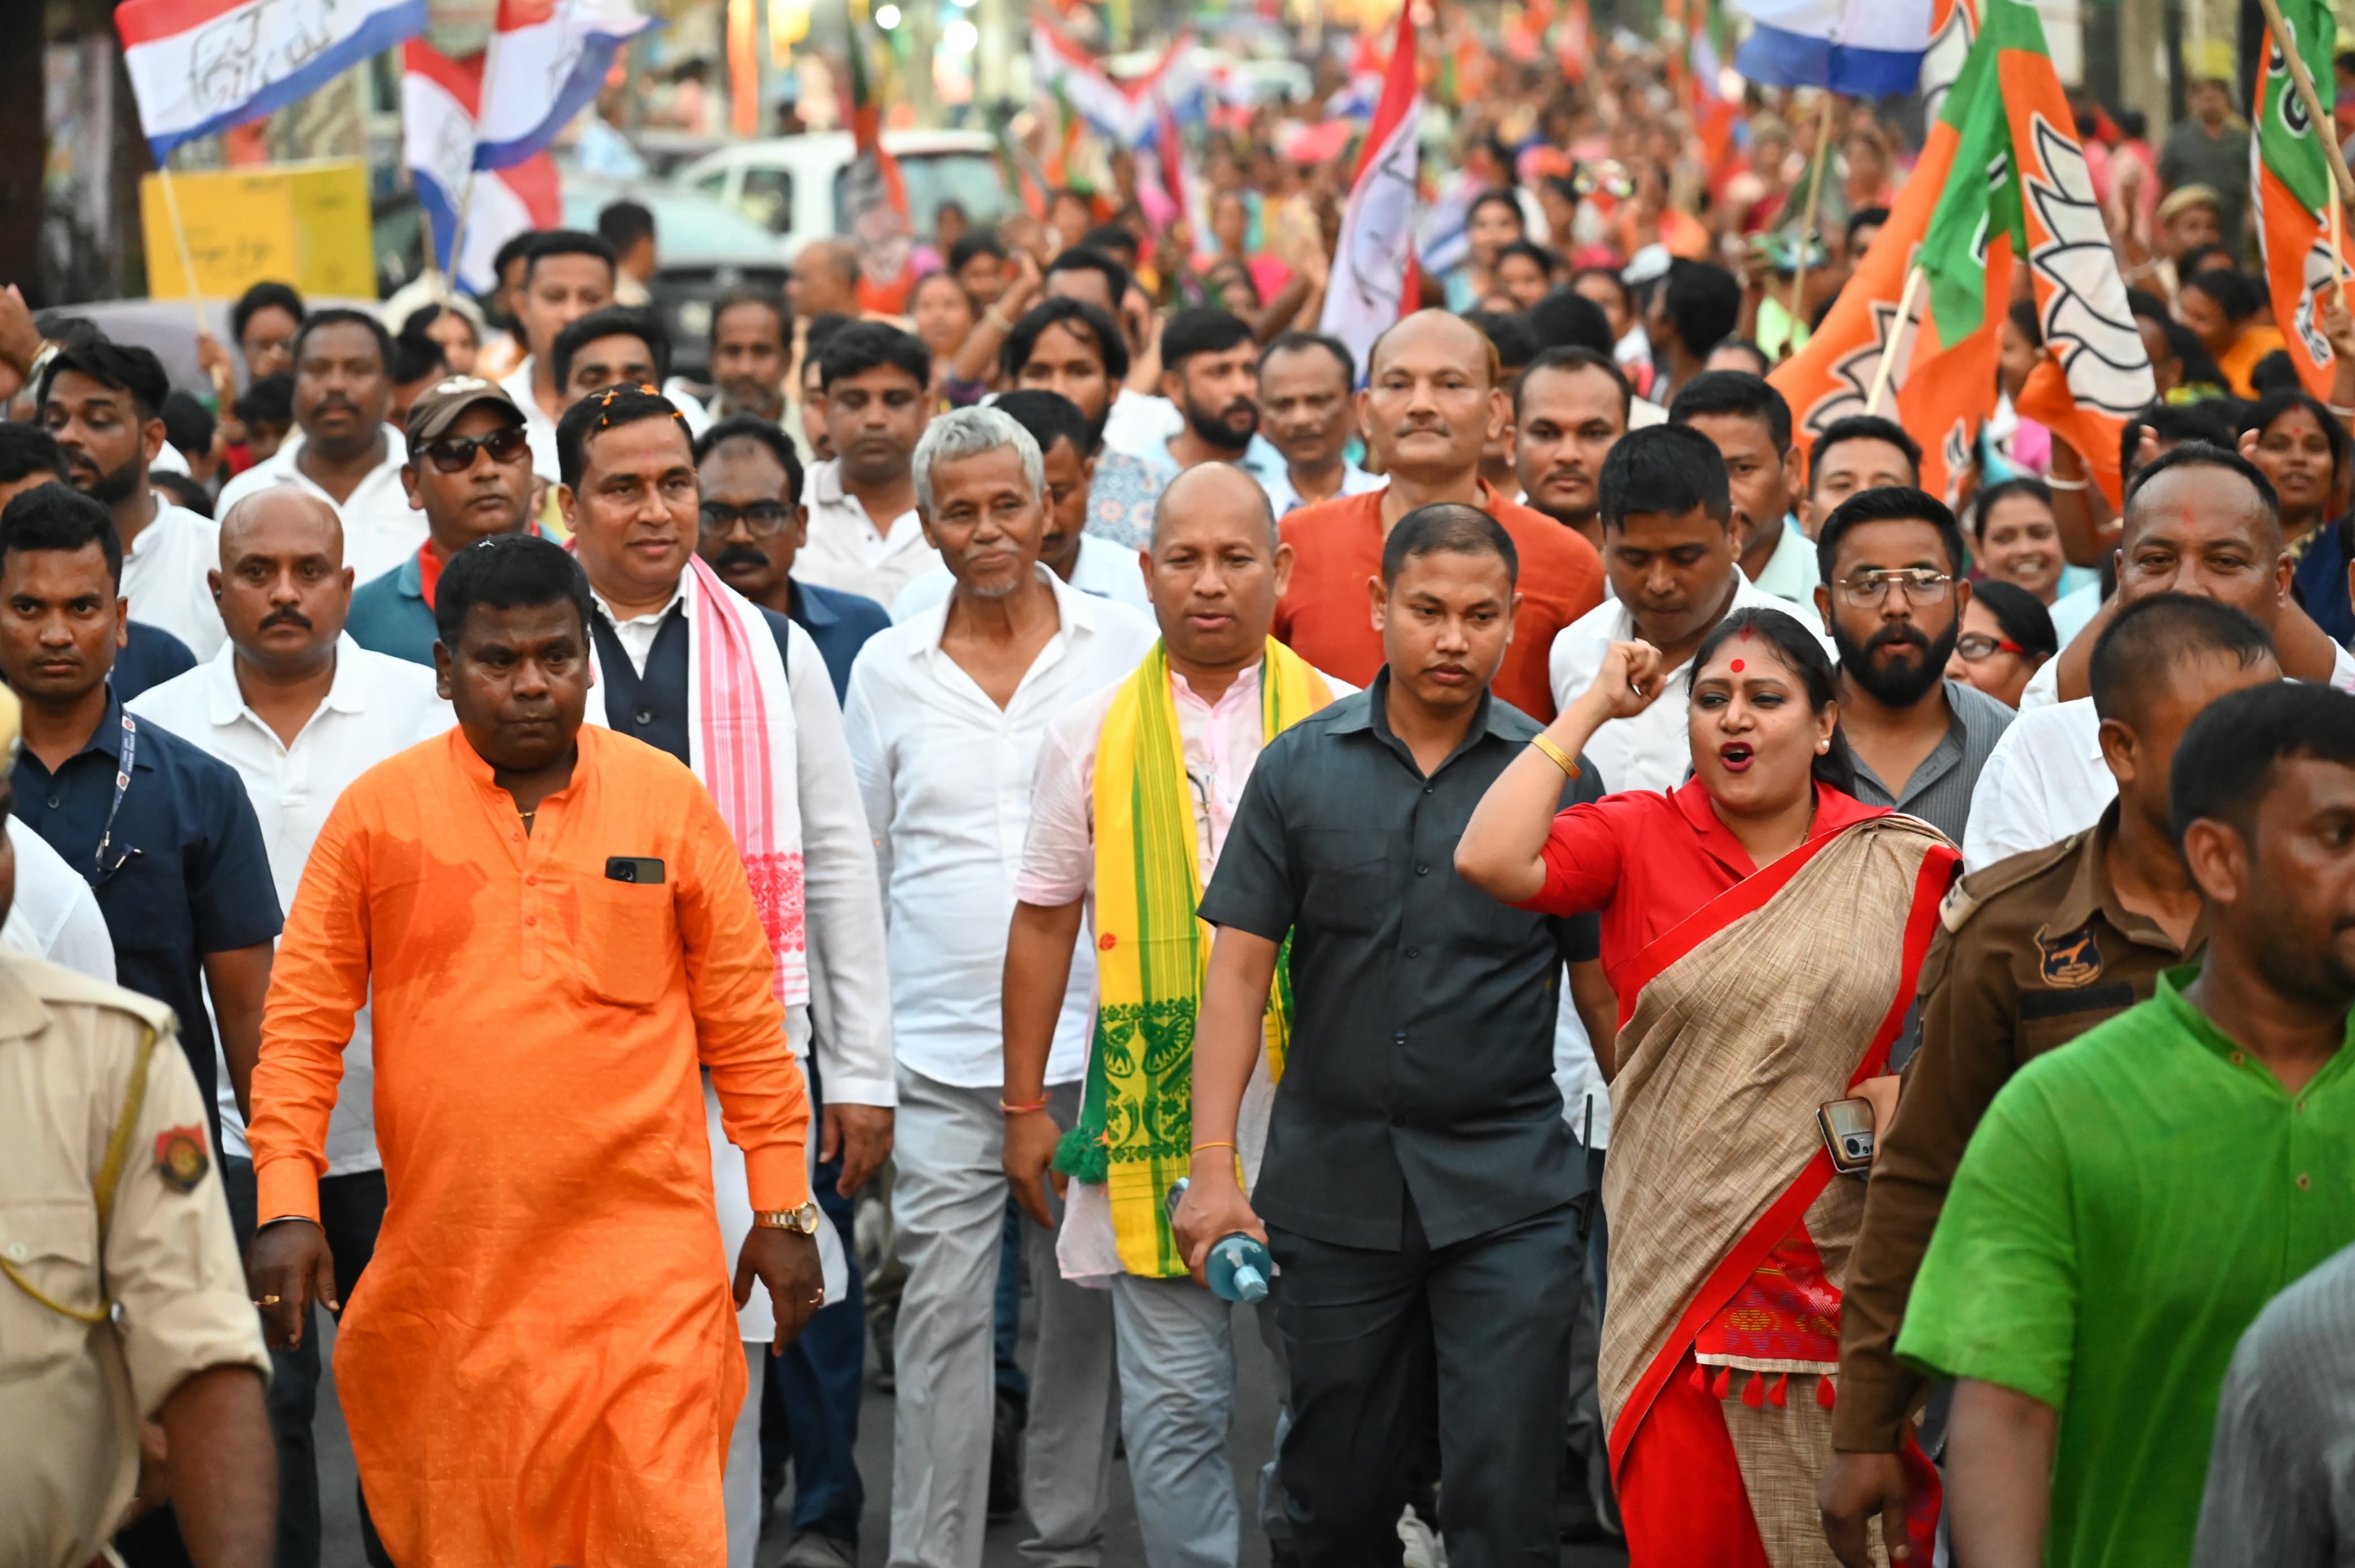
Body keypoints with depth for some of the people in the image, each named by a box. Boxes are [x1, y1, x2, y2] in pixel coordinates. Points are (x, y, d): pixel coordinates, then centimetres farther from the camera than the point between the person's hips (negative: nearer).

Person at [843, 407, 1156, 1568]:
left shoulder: (1126, 647, 3)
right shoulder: (887, 669, 6)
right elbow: (856, 870, 12)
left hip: (1093, 1038, 0)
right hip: (938, 1055, 0)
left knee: (1084, 1303, 8)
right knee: (942, 1309, -3)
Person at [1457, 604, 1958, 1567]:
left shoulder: (1900, 865, 5)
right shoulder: (1640, 838, 3)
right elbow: (1491, 860, -13)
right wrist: (1594, 708, -6)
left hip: (1843, 1267, 0)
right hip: (1682, 1262, 0)